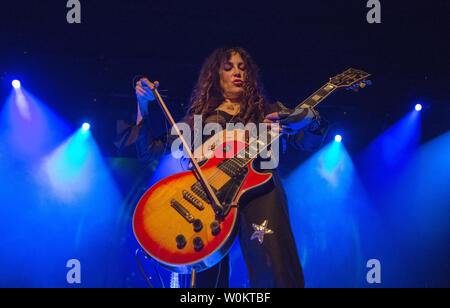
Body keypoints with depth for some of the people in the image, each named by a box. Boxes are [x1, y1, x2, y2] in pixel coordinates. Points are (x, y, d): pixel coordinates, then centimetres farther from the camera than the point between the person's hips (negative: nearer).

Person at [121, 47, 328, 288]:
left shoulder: (267, 111, 25)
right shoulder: (198, 118, 26)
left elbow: (310, 143, 12)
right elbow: (149, 151, 21)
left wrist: (311, 120, -11)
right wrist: (143, 105, 9)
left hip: (257, 189, -1)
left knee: (274, 275, -23)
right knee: (207, 278, -12)